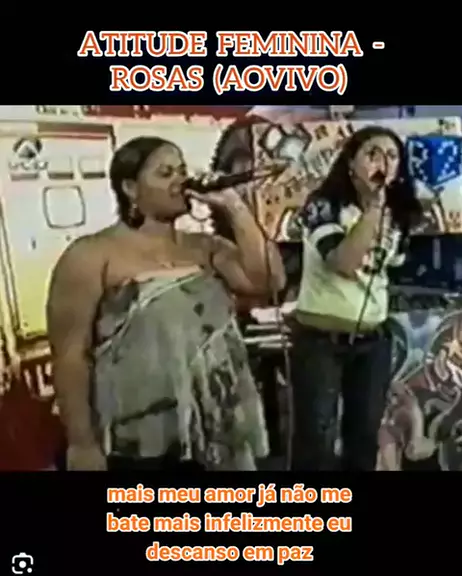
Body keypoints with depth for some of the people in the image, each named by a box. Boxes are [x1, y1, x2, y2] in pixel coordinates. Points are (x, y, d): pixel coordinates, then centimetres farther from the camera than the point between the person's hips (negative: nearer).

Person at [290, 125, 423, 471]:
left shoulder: (398, 213, 5)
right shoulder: (323, 205, -13)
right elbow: (344, 262, -28)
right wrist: (374, 205, -26)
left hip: (374, 339, 6)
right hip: (320, 338, -5)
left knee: (365, 435, 17)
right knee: (317, 439, 1)